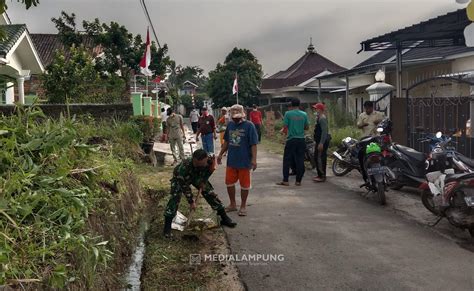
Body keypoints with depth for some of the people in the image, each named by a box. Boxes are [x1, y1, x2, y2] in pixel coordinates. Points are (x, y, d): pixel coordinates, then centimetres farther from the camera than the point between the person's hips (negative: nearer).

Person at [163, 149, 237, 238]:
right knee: (175, 197, -22)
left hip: (198, 177, 4)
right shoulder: (184, 166, -45)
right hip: (180, 178, -4)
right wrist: (191, 201, -25)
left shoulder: (210, 162, -34)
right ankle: (167, 226, -15)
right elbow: (184, 186, -31)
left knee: (210, 194, -1)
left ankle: (224, 218, 15)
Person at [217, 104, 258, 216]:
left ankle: (243, 206, 22)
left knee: (244, 185, 7)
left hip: (244, 161, -5)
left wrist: (254, 159, -19)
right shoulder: (230, 125, 6)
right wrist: (221, 154, 16)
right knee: (229, 183, 13)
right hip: (231, 160, 6)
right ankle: (232, 204, 30)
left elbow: (254, 144, -13)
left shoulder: (249, 126, -11)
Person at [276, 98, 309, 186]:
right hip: (301, 139, 3)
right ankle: (298, 181, 9)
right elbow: (307, 127, 9)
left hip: (291, 139, -3)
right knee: (300, 161, 7)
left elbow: (285, 127, -7)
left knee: (287, 160, 4)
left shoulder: (288, 114, -7)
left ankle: (285, 180, 3)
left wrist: (283, 130, 14)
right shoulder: (304, 114, 2)